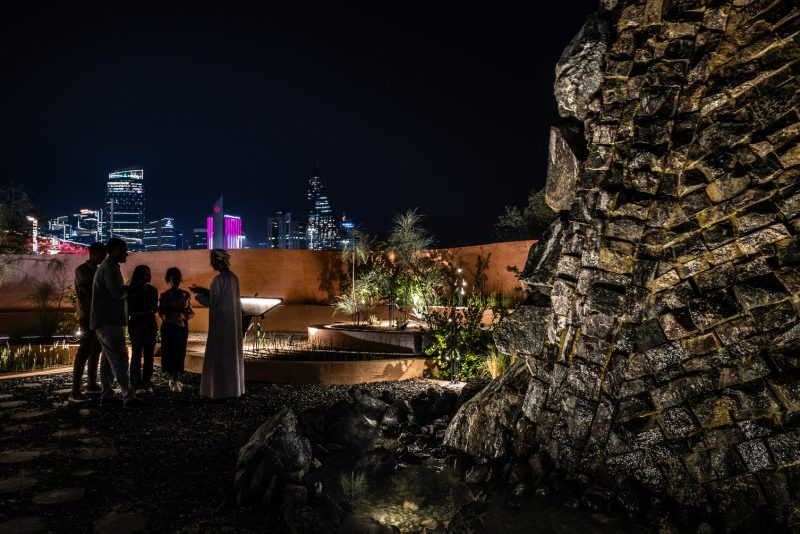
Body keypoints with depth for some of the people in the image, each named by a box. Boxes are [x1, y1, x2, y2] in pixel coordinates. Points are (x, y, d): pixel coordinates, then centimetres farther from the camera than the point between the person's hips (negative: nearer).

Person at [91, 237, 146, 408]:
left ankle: (107, 396, 14)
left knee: (108, 359, 11)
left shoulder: (105, 266, 20)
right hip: (109, 321, -11)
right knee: (119, 359, -11)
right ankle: (129, 397, -12)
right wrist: (126, 288, -1)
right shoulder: (110, 266, -13)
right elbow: (118, 293, -20)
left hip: (106, 321, 11)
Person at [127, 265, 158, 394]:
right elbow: (128, 310, 1)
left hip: (150, 324, 4)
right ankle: (137, 384, -6)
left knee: (149, 354, 1)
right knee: (137, 354, -6)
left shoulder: (152, 290, 12)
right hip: (136, 324, -4)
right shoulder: (131, 291, 2)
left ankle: (147, 383, 3)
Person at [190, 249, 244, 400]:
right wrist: (205, 291, 17)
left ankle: (224, 391, 5)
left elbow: (213, 303, -15)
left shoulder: (218, 280, -18)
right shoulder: (234, 278, 9)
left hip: (221, 323, -8)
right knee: (232, 353, 13)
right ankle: (233, 388, 18)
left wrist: (199, 295, 1)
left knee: (220, 355, 0)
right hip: (233, 321, 9)